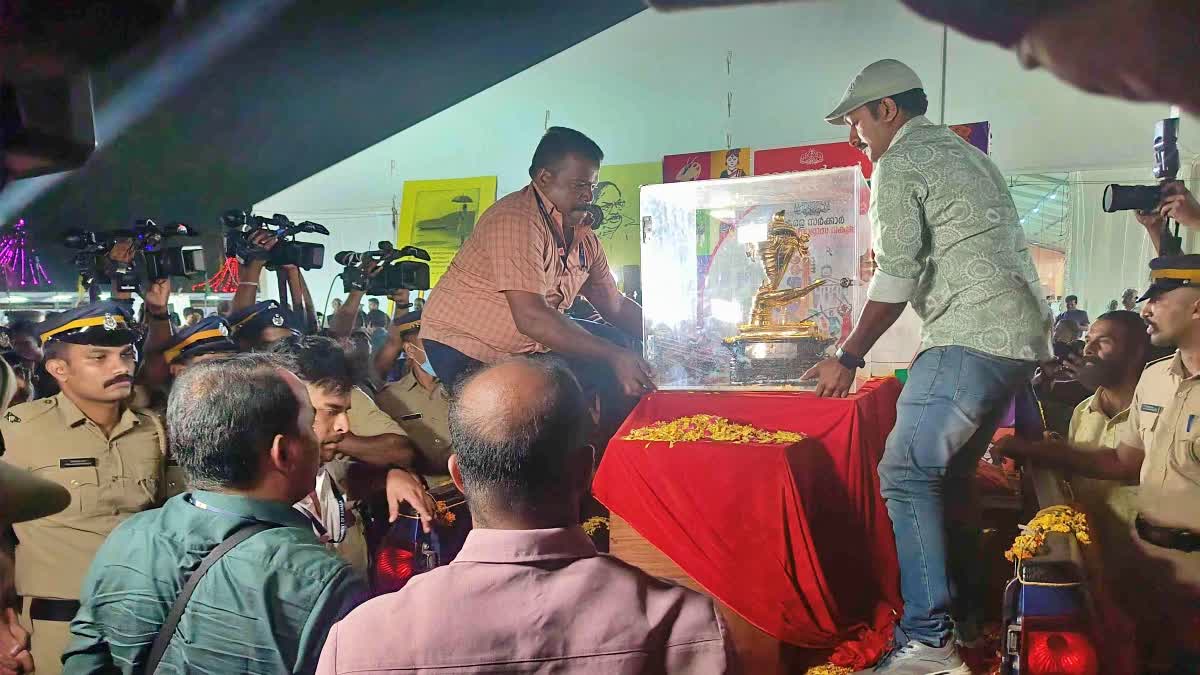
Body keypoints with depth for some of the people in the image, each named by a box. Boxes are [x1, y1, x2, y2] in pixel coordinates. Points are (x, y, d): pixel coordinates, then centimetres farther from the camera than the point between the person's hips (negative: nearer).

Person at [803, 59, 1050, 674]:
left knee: (907, 473, -10)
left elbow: (895, 275, -12)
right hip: (1024, 337, 10)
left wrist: (848, 358, -5)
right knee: (950, 473, 15)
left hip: (969, 338, -10)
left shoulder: (898, 165, -4)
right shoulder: (968, 155, 24)